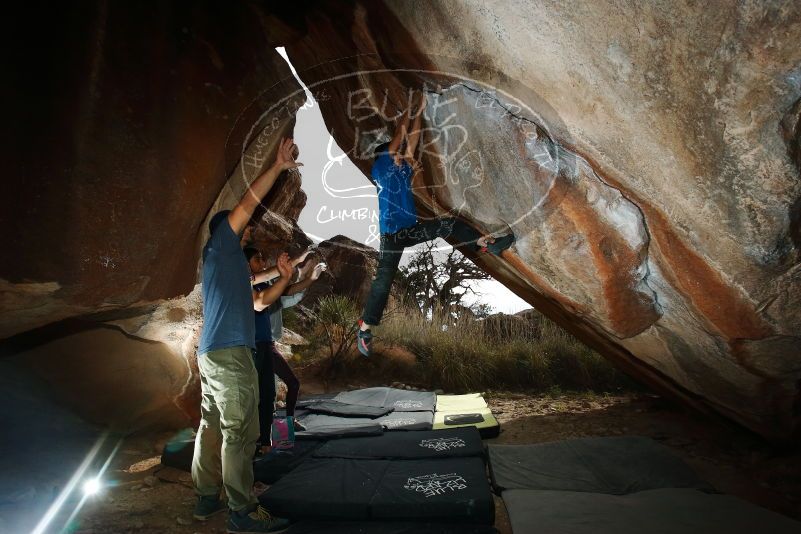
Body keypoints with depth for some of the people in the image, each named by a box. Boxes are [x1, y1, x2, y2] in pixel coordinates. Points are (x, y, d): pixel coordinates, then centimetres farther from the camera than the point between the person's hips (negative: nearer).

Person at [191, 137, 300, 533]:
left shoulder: (228, 263, 24)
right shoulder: (218, 244, 0)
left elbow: (255, 302, 28)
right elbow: (248, 202, -7)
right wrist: (278, 167, -5)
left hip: (213, 353, 10)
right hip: (229, 352, -10)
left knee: (213, 427, 12)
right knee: (239, 432, -7)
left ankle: (207, 498, 21)